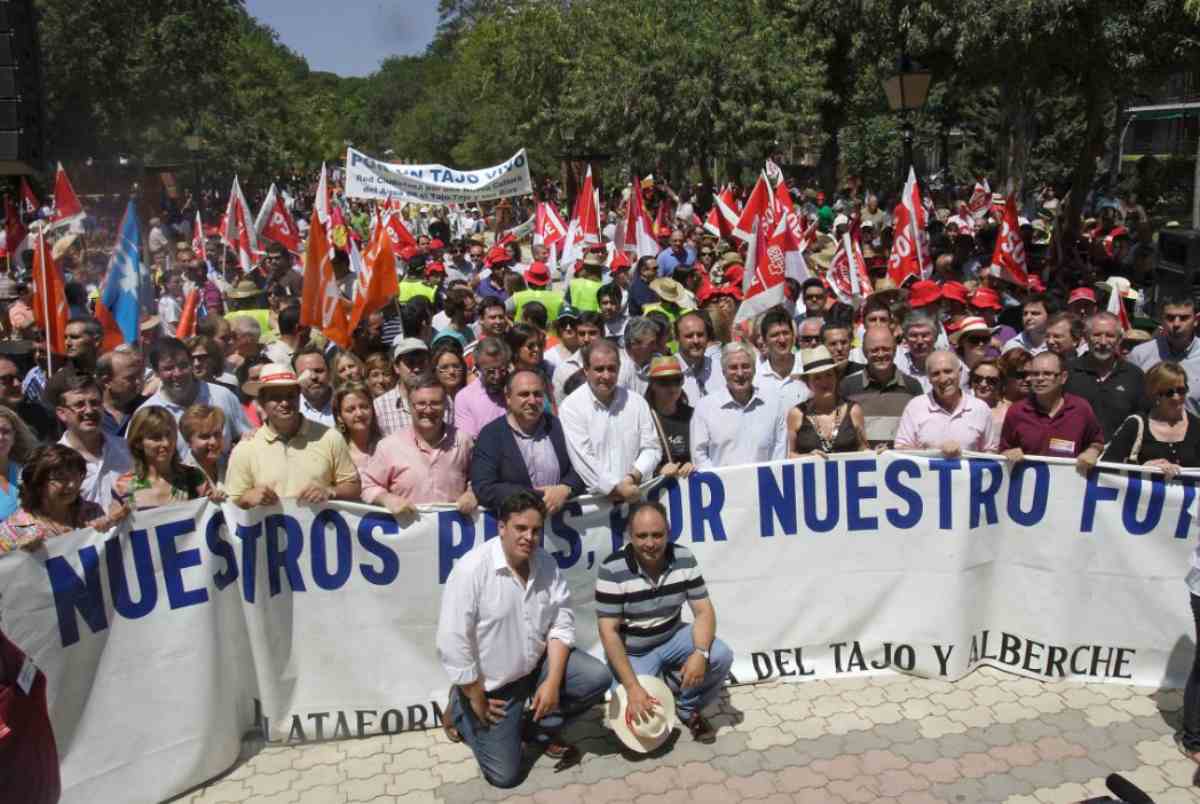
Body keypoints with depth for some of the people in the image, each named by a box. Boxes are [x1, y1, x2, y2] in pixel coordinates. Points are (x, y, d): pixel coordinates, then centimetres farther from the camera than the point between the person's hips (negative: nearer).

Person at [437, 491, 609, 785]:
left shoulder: (546, 563, -7)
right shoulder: (471, 570, -26)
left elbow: (562, 624, -4)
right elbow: (452, 644, -25)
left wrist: (552, 682, -15)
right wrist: (477, 699, -17)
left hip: (537, 664, 5)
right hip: (492, 684, -5)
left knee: (598, 678, -12)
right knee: (505, 774, 1)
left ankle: (540, 729, 11)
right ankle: (461, 710, 24)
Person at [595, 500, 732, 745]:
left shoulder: (684, 558, -12)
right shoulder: (612, 570, -24)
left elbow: (703, 611, -9)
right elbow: (609, 632, -23)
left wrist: (700, 653, -29)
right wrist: (632, 687, -31)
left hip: (673, 638, 3)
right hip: (632, 651, -3)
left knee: (721, 656, -22)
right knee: (638, 716, -20)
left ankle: (688, 708, 5)